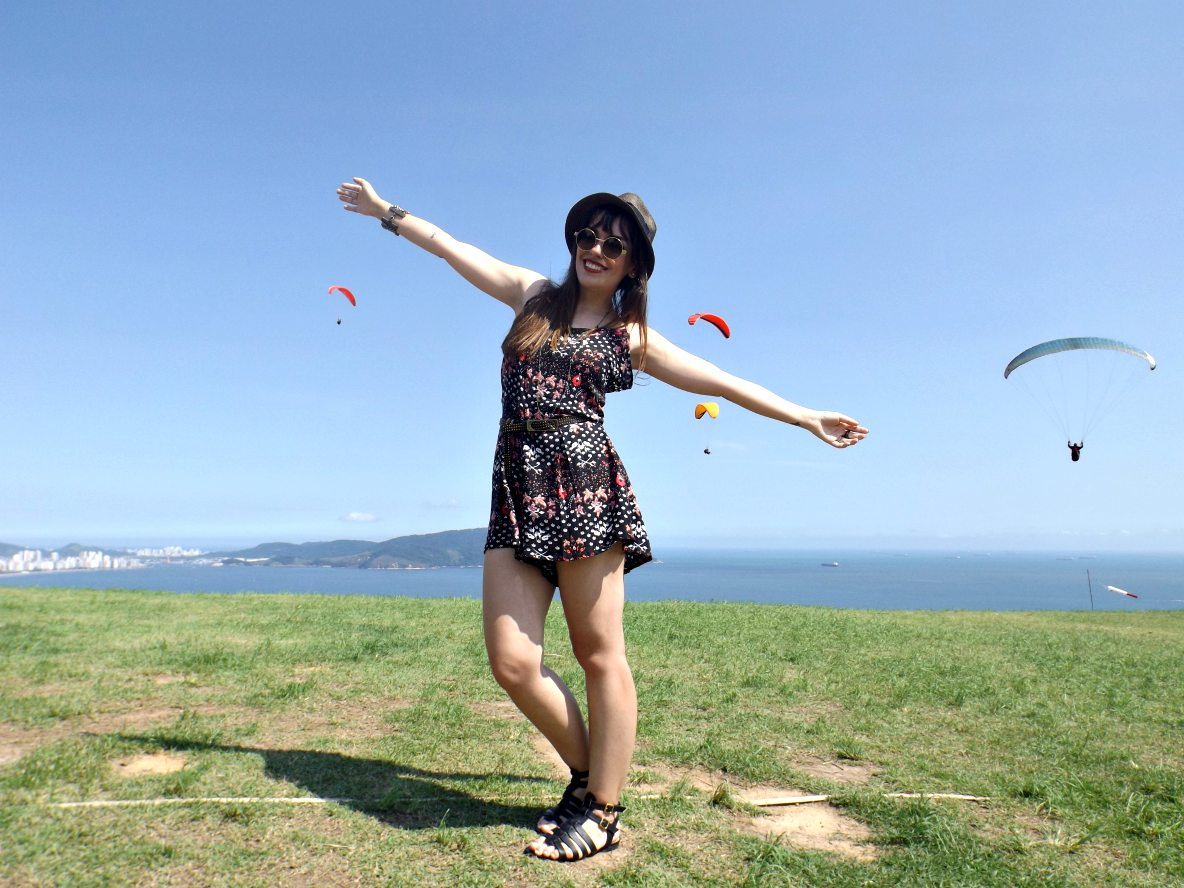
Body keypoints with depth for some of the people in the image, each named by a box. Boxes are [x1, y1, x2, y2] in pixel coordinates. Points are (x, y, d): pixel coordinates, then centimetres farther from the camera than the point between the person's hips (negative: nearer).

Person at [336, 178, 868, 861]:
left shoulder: (632, 336, 13)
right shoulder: (534, 295, 22)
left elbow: (724, 382, 14)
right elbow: (452, 246, 28)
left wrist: (807, 418, 12)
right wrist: (387, 210, 34)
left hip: (585, 482, -3)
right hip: (517, 490, 3)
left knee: (600, 654, -1)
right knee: (513, 663, -3)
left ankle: (604, 811, 15)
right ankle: (588, 771, 20)